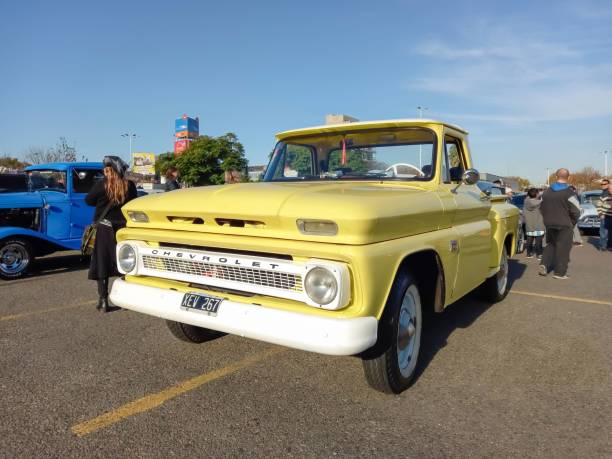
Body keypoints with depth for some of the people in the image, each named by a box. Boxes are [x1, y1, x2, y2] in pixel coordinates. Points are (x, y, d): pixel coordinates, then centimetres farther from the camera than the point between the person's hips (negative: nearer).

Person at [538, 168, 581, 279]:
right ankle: (560, 272, 6)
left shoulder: (547, 192, 5)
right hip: (564, 225, -5)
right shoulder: (569, 193, -13)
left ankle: (544, 264, 5)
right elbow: (576, 211, -12)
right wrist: (572, 223, 4)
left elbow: (541, 208, 12)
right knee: (563, 248, 3)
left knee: (551, 245, 20)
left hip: (549, 225, 5)